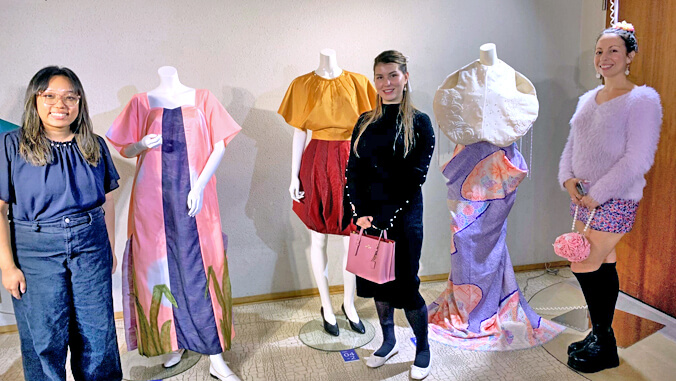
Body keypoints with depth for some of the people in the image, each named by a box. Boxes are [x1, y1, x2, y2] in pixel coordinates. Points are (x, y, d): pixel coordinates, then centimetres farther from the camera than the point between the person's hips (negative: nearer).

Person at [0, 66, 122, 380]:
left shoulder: (95, 146, 5)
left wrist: (110, 249, 10)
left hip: (91, 249, 3)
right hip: (35, 252, -2)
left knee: (97, 332, 10)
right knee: (44, 338, 7)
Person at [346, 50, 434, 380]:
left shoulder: (419, 123, -3)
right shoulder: (365, 122, 9)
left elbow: (415, 176, -9)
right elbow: (353, 170, 4)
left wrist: (387, 217, -13)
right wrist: (361, 212, -8)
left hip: (403, 216, -4)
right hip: (369, 215, 4)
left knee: (405, 285, 0)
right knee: (376, 281, 14)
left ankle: (423, 349, 25)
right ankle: (388, 342, 36)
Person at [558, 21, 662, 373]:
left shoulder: (642, 100, -10)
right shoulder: (588, 99, 11)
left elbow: (637, 159, -16)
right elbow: (572, 144, 14)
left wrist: (597, 194, -16)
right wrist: (568, 178, -4)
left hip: (615, 200, -6)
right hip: (584, 197, 6)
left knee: (584, 266, -6)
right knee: (602, 265, 14)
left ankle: (605, 346, 12)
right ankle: (600, 336, 26)